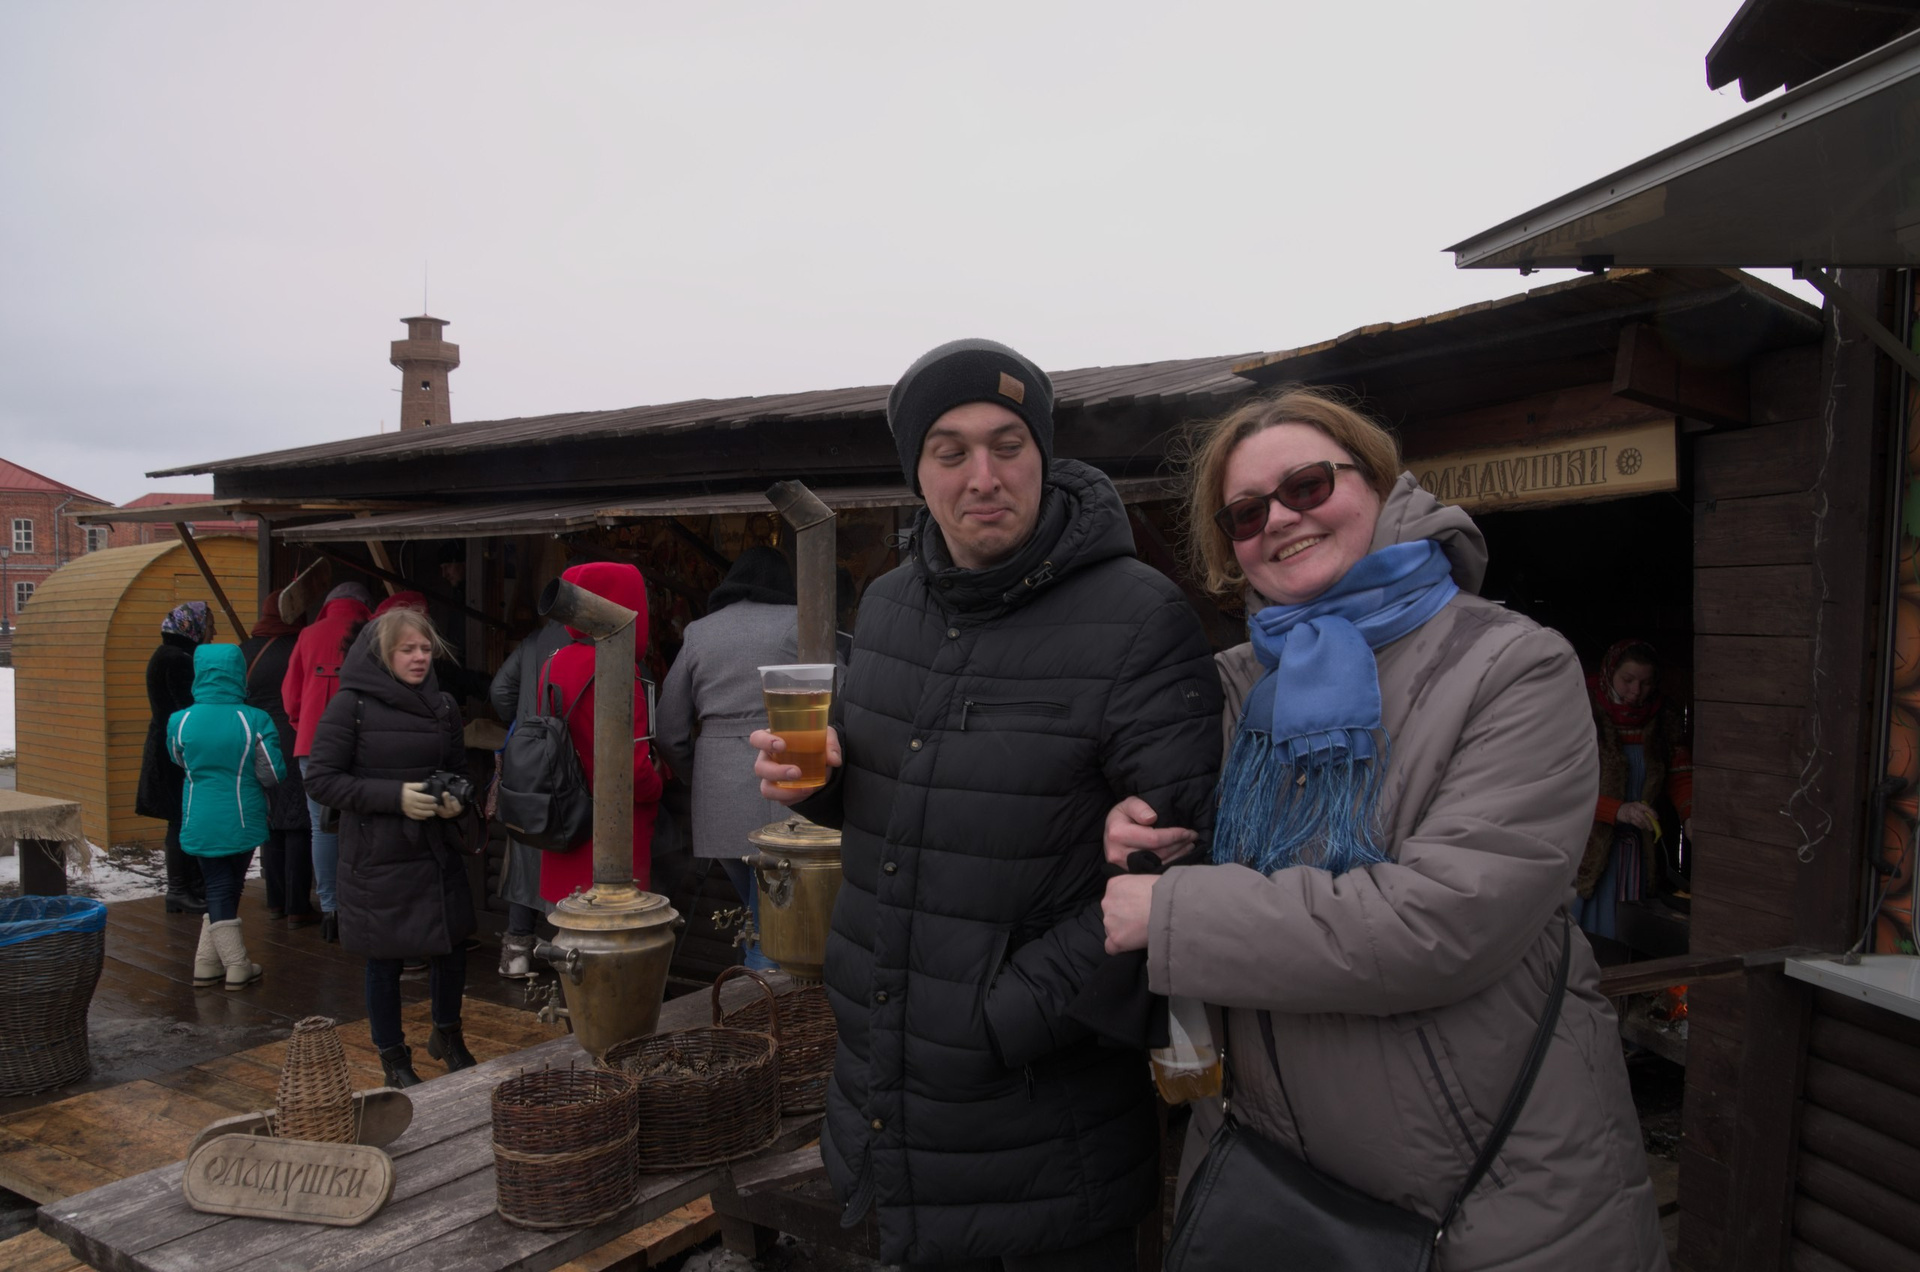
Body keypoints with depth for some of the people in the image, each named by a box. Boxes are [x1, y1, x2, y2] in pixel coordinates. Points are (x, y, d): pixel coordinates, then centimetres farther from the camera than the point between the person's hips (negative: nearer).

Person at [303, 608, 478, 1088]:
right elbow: (320, 780, -12)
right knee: (385, 959, 8)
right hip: (376, 856, -4)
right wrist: (394, 796, -21)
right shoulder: (352, 705, -10)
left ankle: (447, 1035, 36)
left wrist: (455, 798, -6)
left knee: (452, 948, 10)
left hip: (436, 850, 5)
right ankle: (393, 1057, 29)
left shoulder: (443, 706, 6)